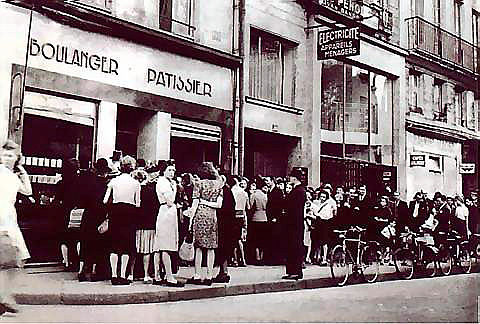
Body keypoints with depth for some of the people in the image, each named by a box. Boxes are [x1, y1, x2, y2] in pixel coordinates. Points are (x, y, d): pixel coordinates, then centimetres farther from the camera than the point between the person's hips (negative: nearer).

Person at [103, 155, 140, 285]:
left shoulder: (113, 181, 4)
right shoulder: (136, 183, 0)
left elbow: (105, 200, 1)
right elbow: (137, 204, -1)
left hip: (115, 211, 2)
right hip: (129, 212, -2)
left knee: (114, 245, 7)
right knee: (127, 245, 4)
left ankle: (114, 275, 7)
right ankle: (122, 276, 3)